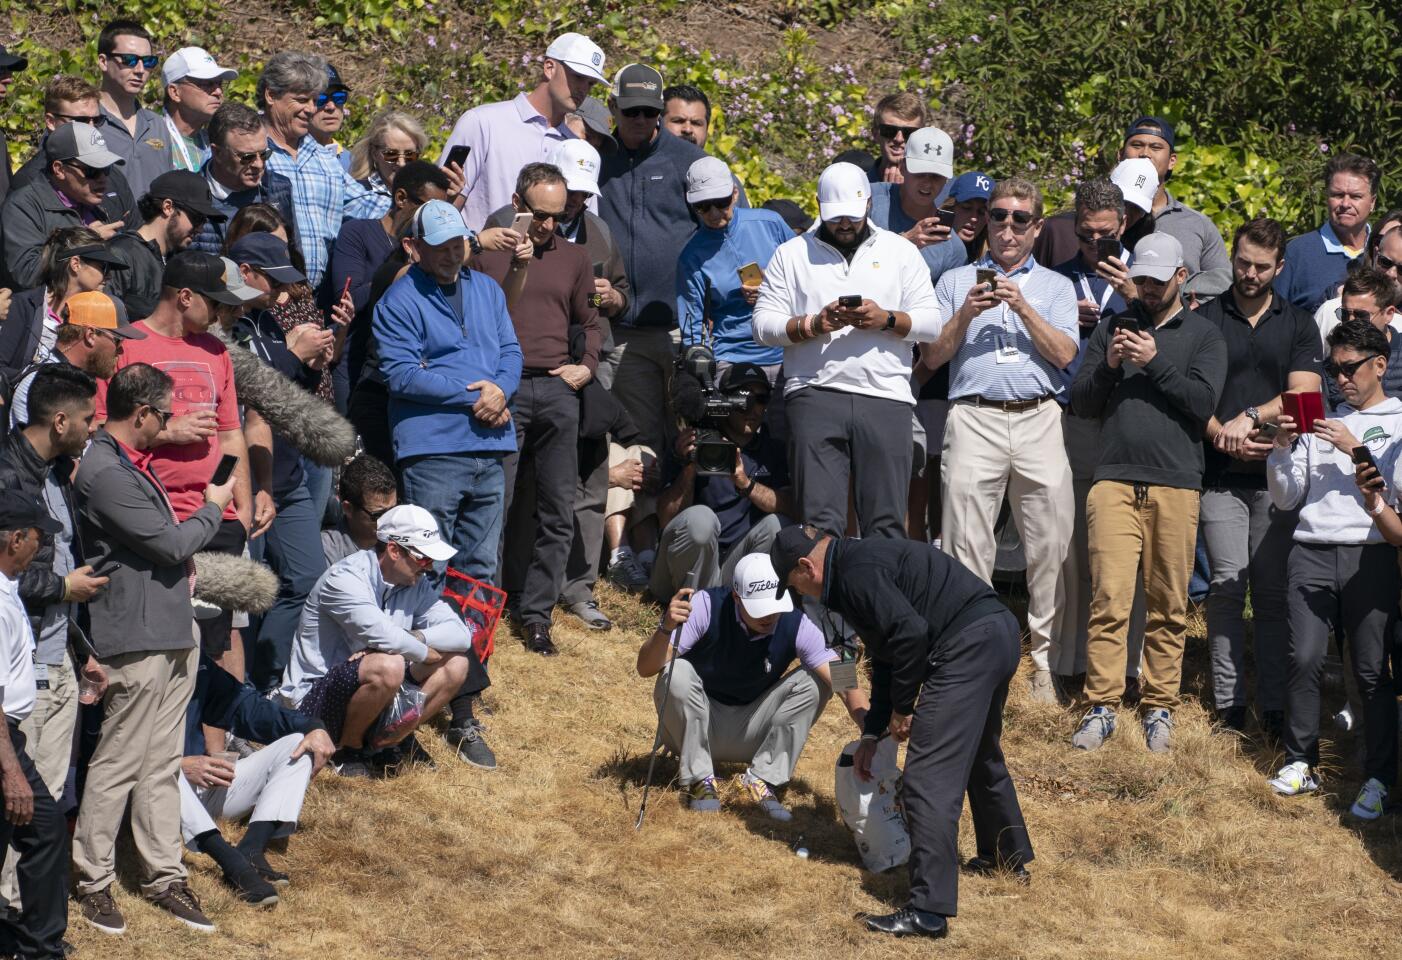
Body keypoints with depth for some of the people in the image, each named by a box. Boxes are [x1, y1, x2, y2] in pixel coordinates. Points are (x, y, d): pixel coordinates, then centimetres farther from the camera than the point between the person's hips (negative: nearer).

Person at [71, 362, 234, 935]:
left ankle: (164, 876, 19)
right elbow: (172, 543, -17)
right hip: (136, 638, -9)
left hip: (172, 633, 9)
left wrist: (181, 564, 11)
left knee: (162, 764, 13)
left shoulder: (134, 463, 14)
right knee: (117, 766, -1)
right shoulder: (104, 474, -19)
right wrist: (214, 507, -1)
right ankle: (92, 882, 9)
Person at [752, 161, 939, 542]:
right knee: (820, 521, -7)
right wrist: (813, 324, -9)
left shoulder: (901, 251, 15)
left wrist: (887, 320, -9)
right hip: (815, 395, -1)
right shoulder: (792, 254, 13)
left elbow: (931, 322, 9)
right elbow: (763, 324, 7)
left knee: (886, 521, -2)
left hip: (886, 398, 1)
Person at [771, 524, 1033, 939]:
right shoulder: (864, 562, 23)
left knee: (929, 777, -11)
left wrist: (901, 708, -7)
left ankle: (928, 911, -13)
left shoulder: (857, 574, -11)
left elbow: (910, 632, -21)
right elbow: (886, 657, 29)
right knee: (980, 754, 32)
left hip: (969, 644, -11)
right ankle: (1009, 858, 51)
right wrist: (872, 733, 28)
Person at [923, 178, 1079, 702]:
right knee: (966, 545, -6)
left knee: (1051, 544, -4)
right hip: (974, 418, 0)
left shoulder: (1056, 286, 19)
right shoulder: (956, 281, 18)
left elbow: (1064, 353, 3)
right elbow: (931, 357, 10)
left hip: (1039, 419, 0)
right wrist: (966, 314, -5)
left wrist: (1023, 307, -7)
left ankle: (1044, 659, 3)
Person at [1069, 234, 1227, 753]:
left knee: (1169, 607, 2)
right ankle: (1102, 706, -3)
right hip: (1115, 480, 1)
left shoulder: (1203, 334, 10)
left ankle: (1160, 707, 10)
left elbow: (1203, 402, -4)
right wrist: (1109, 365, -7)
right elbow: (1081, 402, 10)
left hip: (1176, 484, -1)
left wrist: (1154, 362, -11)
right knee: (1108, 599, -7)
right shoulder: (1113, 328, 15)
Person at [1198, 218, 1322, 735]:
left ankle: (1273, 706, 5)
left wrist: (1251, 417, -13)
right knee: (1226, 588, -4)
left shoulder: (1298, 325, 11)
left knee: (1273, 593, 1)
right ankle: (1228, 703, 1)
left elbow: (1303, 394, 0)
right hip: (1220, 474, -1)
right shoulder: (1204, 319, 7)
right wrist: (1222, 434, -14)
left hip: (1278, 473, 1)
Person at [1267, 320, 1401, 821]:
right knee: (1304, 660, -7)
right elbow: (1285, 498, 18)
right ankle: (1301, 765, 4)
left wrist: (1356, 450, -8)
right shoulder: (1318, 421, 19)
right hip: (1312, 551, 3)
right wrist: (1283, 448, 3)